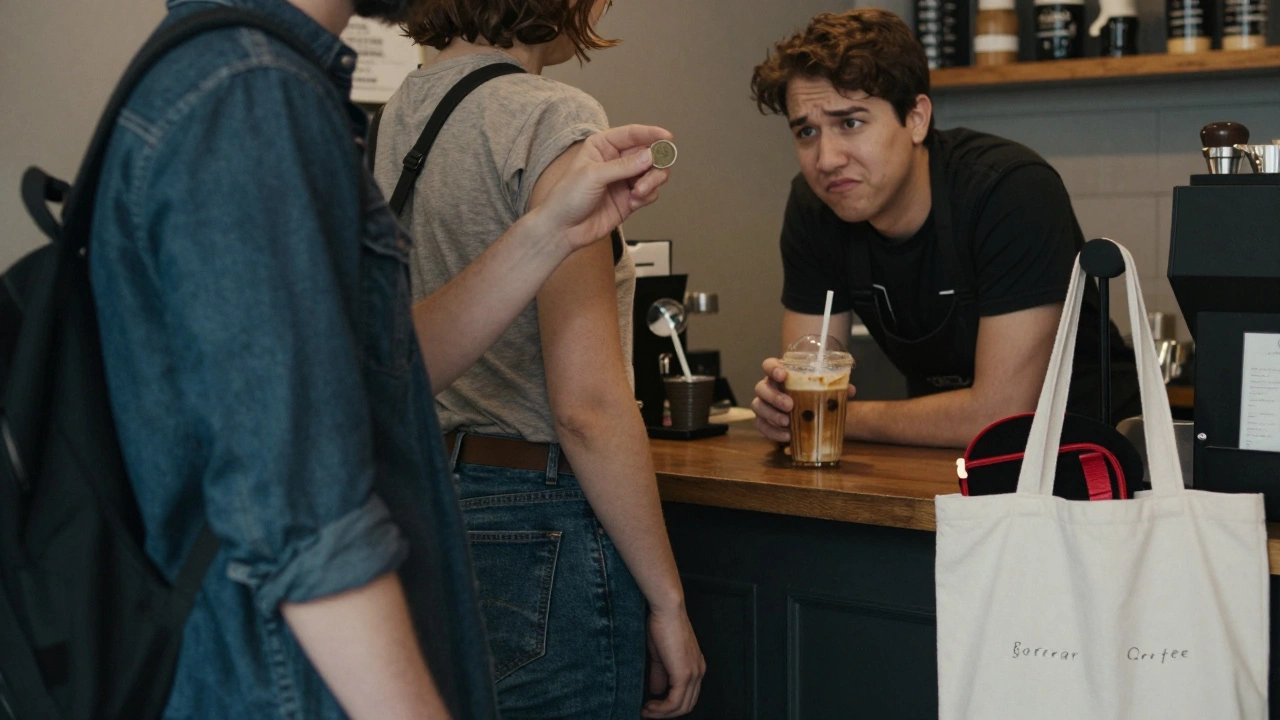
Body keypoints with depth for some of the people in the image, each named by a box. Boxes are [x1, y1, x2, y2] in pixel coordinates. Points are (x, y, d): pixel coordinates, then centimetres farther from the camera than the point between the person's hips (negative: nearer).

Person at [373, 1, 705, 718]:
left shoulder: (404, 108, 8)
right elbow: (587, 406, -20)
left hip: (427, 492, 8)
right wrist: (668, 599, -13)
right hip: (541, 529, -8)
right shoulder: (555, 119, -16)